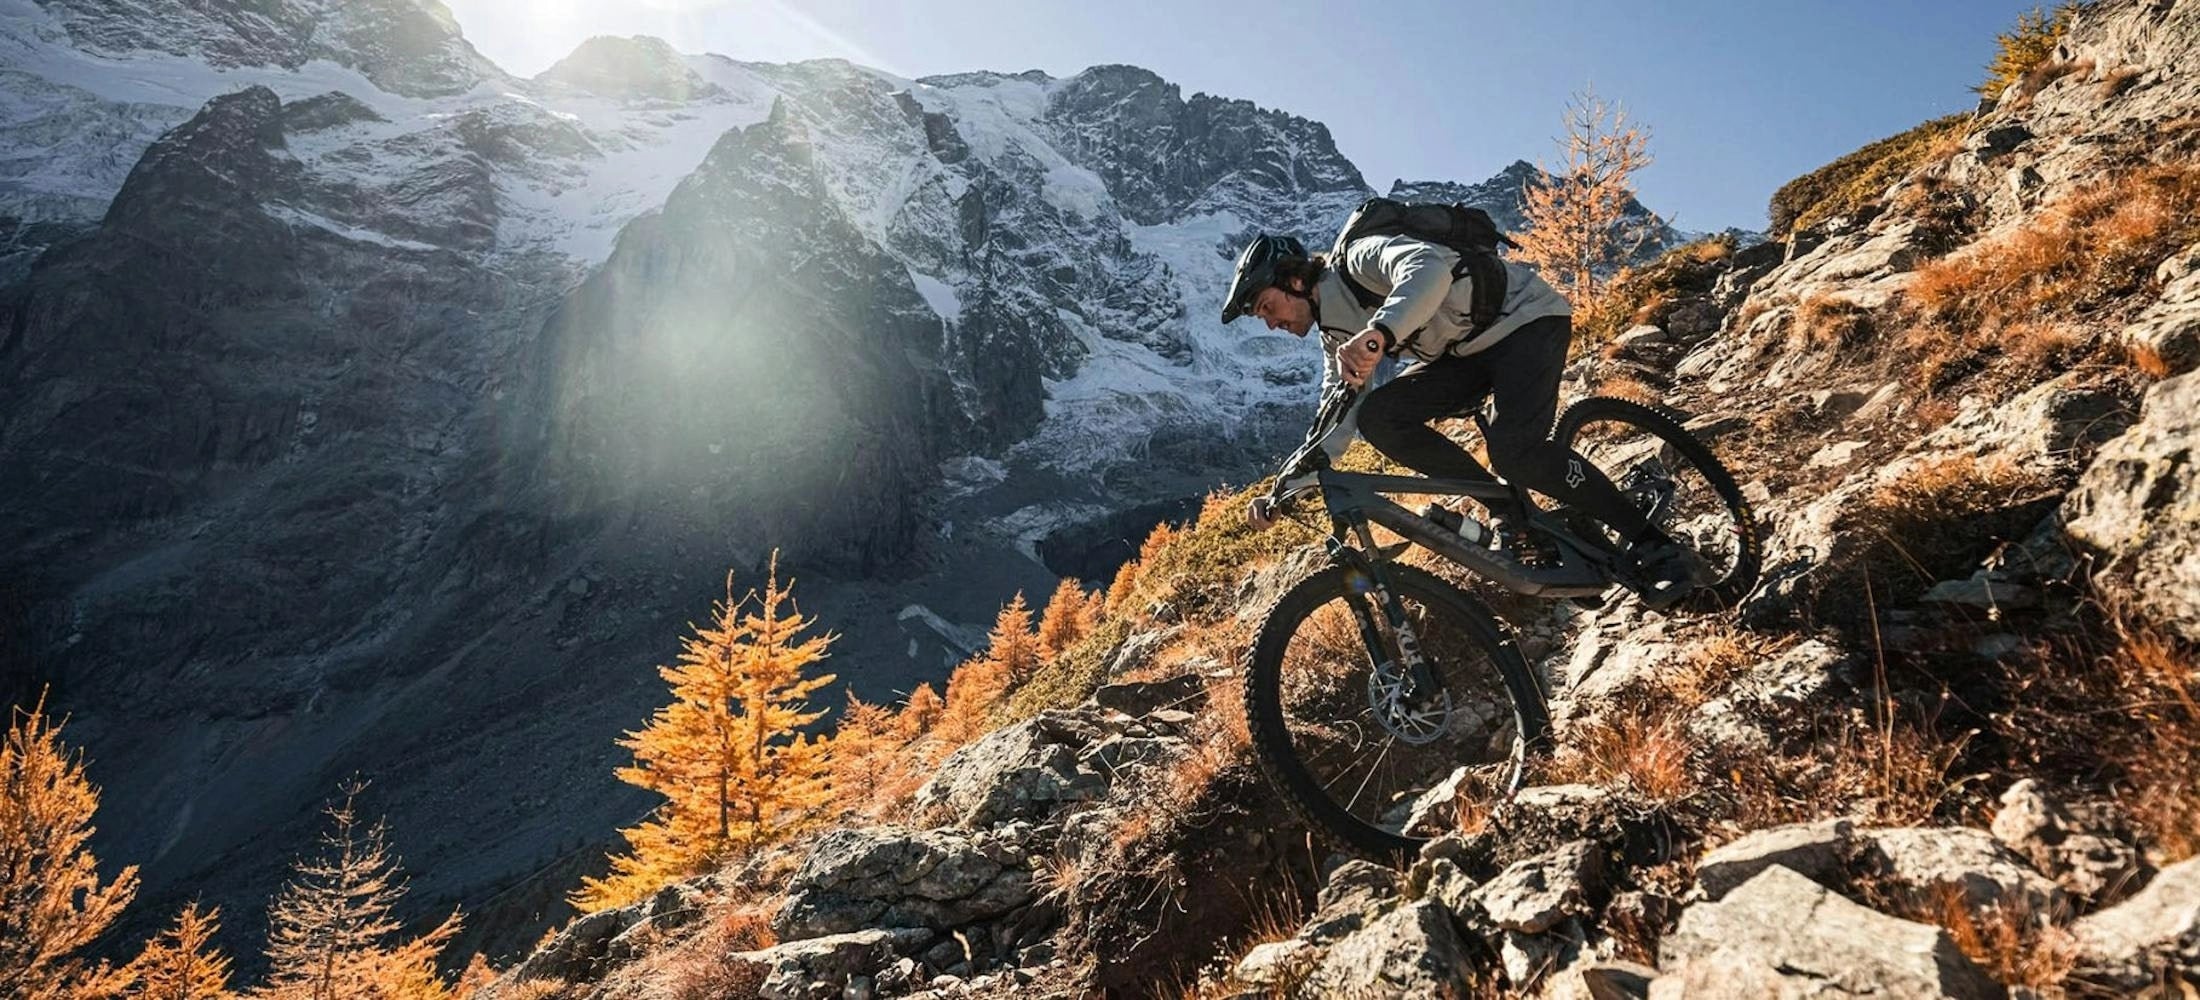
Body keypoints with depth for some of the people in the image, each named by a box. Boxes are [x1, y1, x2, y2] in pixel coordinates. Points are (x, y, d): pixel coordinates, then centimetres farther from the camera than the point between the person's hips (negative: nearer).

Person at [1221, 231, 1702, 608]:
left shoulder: (1358, 260, -17)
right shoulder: (1337, 332, 8)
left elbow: (1429, 268, -40)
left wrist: (1378, 332, -57)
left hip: (1526, 317, -8)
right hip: (1469, 351, 8)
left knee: (1513, 450, -30)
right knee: (1378, 417, -13)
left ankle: (1656, 548, -13)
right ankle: (1509, 512, -4)